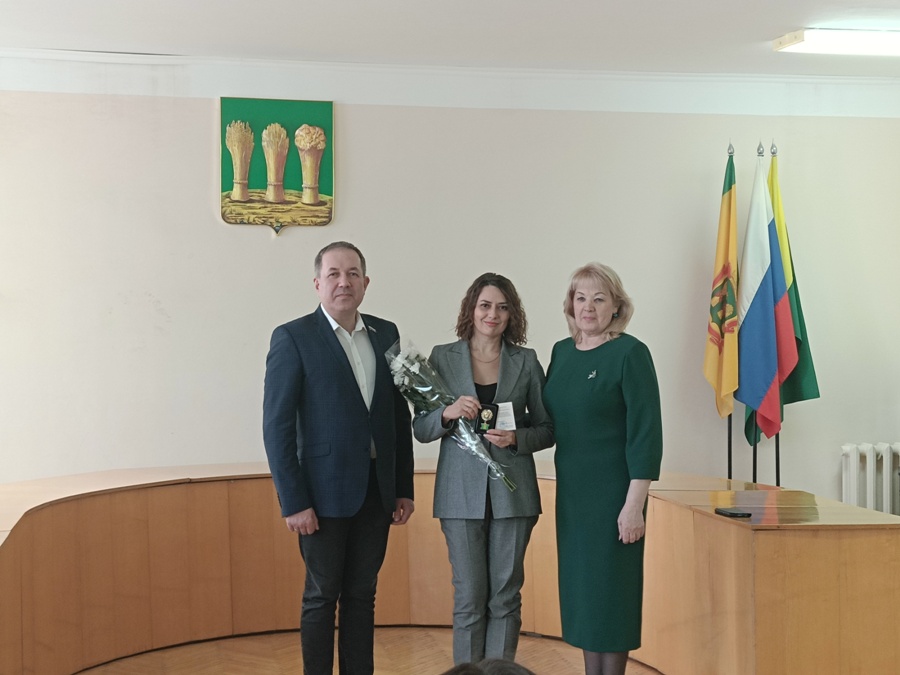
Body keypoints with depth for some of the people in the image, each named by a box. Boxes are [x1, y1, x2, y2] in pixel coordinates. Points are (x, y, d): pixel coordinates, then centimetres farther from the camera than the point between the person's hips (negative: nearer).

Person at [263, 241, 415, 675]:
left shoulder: (385, 334, 8)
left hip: (377, 490, 5)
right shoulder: (293, 338, -7)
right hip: (325, 492, -4)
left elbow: (400, 416, 11)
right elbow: (277, 426, -10)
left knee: (362, 595, 13)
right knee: (322, 597, 6)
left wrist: (404, 488, 7)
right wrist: (293, 502, -14)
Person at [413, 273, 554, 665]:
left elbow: (547, 429, 7)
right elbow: (420, 430, 2)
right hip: (462, 492, -1)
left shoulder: (526, 361, 4)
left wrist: (517, 438, -13)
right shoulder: (442, 357, 3)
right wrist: (448, 413, -17)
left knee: (505, 597, 6)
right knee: (470, 597, 3)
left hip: (512, 492, 1)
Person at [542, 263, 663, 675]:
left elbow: (646, 431, -14)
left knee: (610, 590, 2)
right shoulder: (561, 351, 8)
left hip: (613, 492, -6)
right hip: (571, 490, 6)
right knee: (580, 588, 12)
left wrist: (634, 504, -18)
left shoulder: (630, 353, -11)